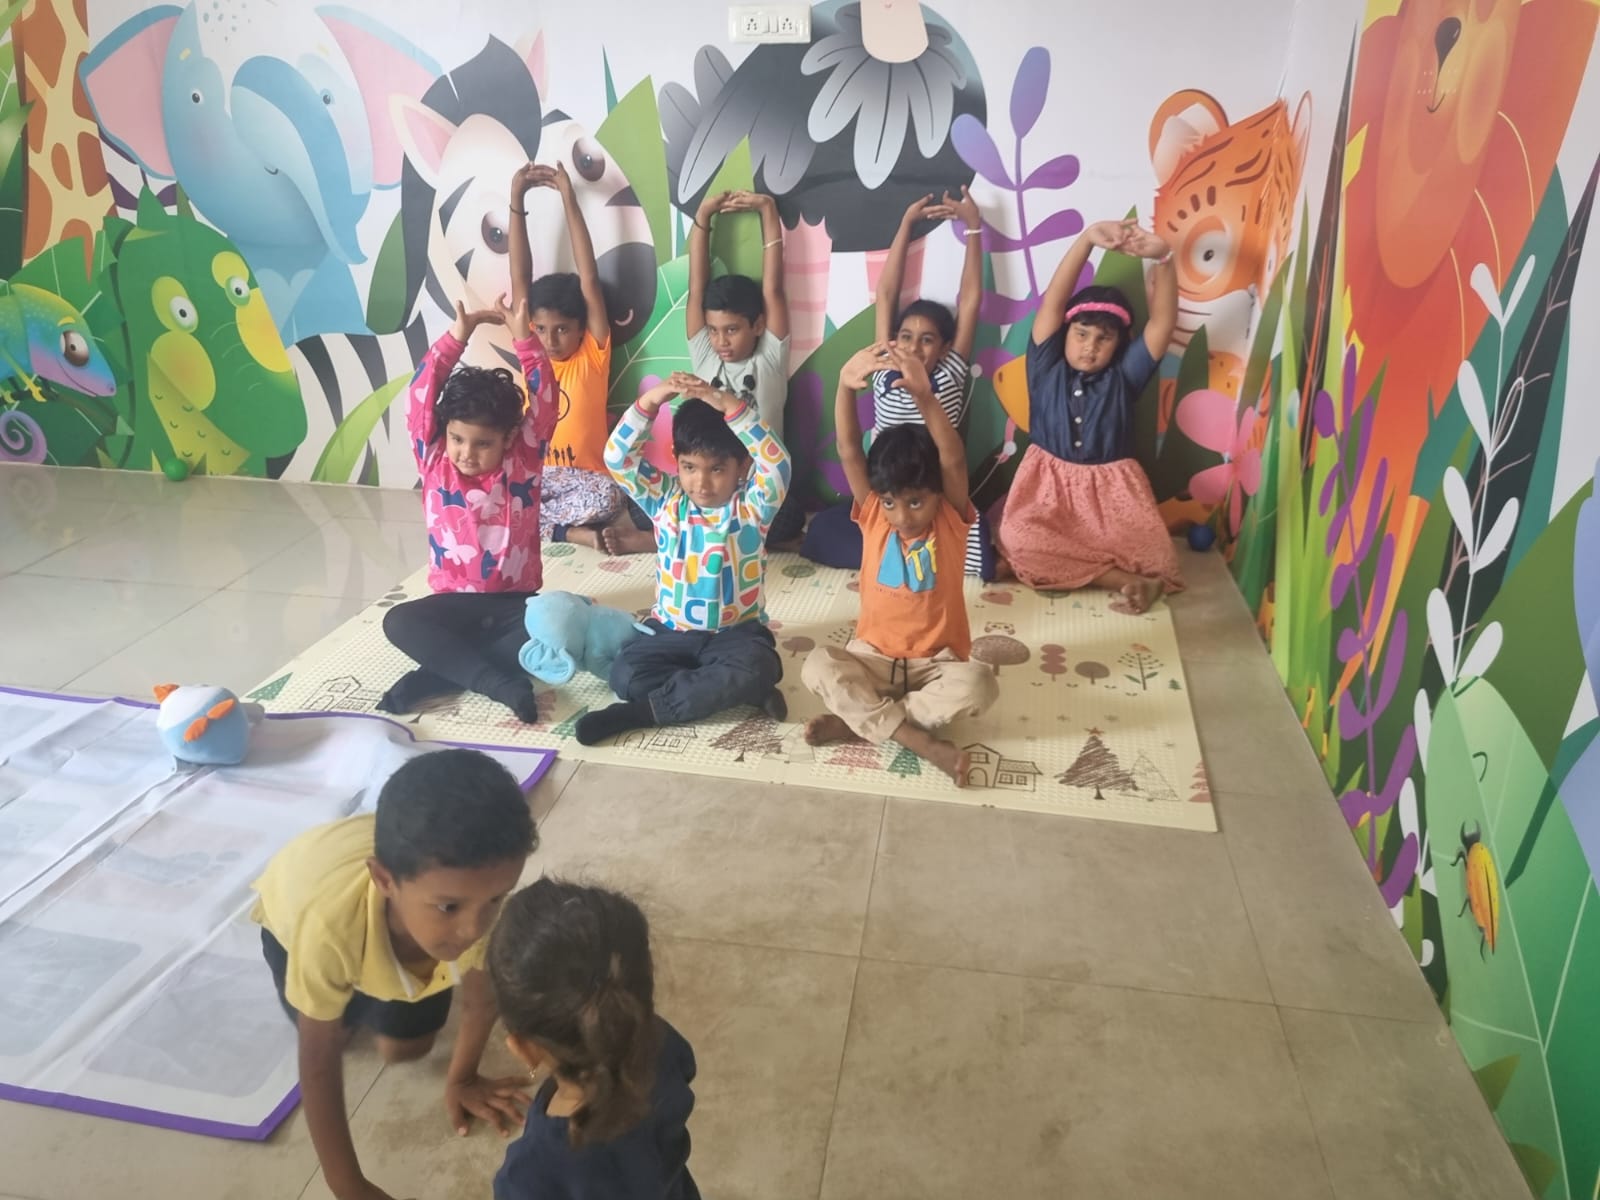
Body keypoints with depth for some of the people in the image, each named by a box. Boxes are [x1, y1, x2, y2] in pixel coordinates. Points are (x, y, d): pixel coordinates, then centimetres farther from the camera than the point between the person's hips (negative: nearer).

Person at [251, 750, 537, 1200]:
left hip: (401, 911, 2)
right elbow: (319, 1061, -31)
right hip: (296, 902, -2)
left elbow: (480, 1000, -18)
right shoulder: (329, 923, -48)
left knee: (406, 1047, 7)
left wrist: (461, 1080, -3)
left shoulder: (475, 889, -40)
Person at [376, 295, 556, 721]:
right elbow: (421, 394, -9)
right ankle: (501, 682, -34)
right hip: (453, 600, 1)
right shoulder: (434, 461, 1)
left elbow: (544, 401, -10)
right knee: (399, 622, -28)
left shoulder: (522, 462, -1)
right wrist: (458, 335, -16)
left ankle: (438, 673, -27)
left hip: (514, 601, -1)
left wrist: (523, 337, -18)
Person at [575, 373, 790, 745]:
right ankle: (749, 693, -21)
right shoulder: (666, 499, 1)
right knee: (625, 673, -25)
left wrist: (732, 406, -35)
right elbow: (618, 458, -10)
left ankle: (641, 711, -23)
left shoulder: (751, 506, -8)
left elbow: (778, 465, -27)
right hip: (670, 630, 3)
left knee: (755, 669, -35)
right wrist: (650, 400, -23)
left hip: (737, 632, -2)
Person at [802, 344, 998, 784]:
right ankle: (918, 739, -27)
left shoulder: (951, 521, -8)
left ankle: (858, 717, -21)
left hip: (936, 662, -1)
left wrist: (925, 396, -42)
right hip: (873, 656, 1)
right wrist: (846, 386, -34)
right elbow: (849, 451, -17)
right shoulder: (873, 516, -4)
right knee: (817, 665, -27)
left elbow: (953, 459, -26)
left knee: (979, 684, -32)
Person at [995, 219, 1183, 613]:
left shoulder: (1123, 376, 1)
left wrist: (1163, 258, -28)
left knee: (1156, 557, -23)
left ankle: (1053, 565, -9)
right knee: (1015, 539, -32)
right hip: (1050, 483, 0)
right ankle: (1127, 581, -22)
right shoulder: (1046, 369, -1)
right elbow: (1052, 303, -13)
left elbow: (1162, 321, -11)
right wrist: (1087, 239, -26)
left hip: (1110, 488, 0)